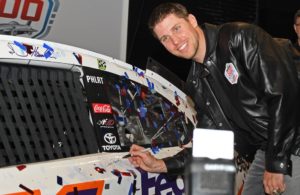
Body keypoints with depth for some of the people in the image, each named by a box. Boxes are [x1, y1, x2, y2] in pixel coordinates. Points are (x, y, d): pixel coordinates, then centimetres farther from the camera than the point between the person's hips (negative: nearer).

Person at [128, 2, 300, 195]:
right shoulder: (197, 83, 6)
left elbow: (283, 93, -23)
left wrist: (276, 164, -21)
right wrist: (160, 165, 0)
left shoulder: (240, 38, -16)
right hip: (267, 150, 7)